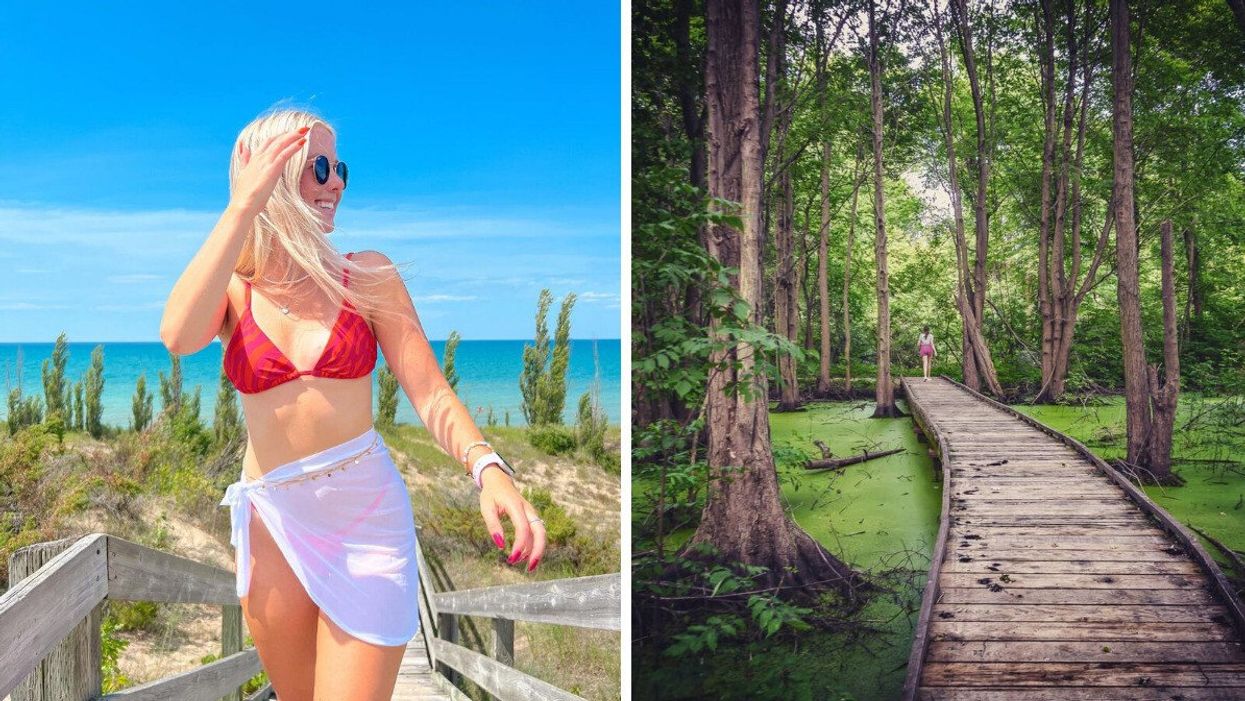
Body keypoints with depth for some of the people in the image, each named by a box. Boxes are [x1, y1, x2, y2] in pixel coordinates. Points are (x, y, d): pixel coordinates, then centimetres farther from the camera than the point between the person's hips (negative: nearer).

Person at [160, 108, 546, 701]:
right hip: (272, 520, 2)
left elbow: (431, 394, -8)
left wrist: (487, 468, -27)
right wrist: (242, 209, -22)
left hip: (366, 513, -2)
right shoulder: (231, 288, 1)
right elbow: (178, 336, -23)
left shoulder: (368, 276, -1)